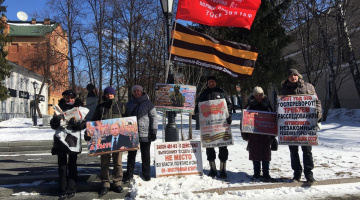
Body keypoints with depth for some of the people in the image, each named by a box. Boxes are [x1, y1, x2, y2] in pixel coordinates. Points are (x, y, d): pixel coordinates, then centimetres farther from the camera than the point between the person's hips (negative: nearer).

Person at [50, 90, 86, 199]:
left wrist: (77, 123, -20)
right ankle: (63, 190, 8)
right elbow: (53, 125, 8)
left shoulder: (79, 108, 8)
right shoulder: (59, 108, 12)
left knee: (72, 165, 2)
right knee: (62, 165, 2)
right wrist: (56, 119, -13)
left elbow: (84, 124, 1)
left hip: (73, 139, -1)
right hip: (61, 139, 2)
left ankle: (71, 189, 8)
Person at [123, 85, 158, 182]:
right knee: (131, 154, 10)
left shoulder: (148, 103, -2)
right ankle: (129, 174, 21)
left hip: (145, 134, -3)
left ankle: (146, 174, 22)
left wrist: (153, 131, -8)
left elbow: (154, 117, -4)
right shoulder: (129, 104, 9)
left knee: (145, 155, 9)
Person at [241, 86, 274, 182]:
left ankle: (266, 174, 12)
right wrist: (245, 135, -2)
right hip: (253, 135, 0)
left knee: (265, 154, 2)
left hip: (265, 134, 0)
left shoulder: (267, 106, 4)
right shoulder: (250, 106, 2)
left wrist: (272, 134, 1)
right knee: (254, 154, 8)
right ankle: (256, 173, 20)